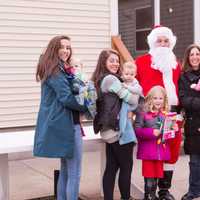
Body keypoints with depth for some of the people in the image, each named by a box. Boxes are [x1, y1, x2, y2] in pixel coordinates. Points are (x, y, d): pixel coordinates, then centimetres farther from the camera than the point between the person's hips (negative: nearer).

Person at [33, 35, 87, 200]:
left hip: (60, 124, 10)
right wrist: (88, 107, -7)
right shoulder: (56, 71, -12)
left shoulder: (62, 69, 17)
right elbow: (66, 98, -19)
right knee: (74, 173, -5)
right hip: (66, 124, -10)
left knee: (66, 170, 17)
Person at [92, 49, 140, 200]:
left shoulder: (99, 80, 14)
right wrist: (136, 93, 7)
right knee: (126, 166, 4)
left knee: (111, 167, 11)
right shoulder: (111, 79, -14)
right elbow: (133, 100, -13)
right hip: (118, 130, -8)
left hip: (108, 131, 8)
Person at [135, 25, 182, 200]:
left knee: (172, 149, 7)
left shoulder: (175, 62, 18)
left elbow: (179, 87, 17)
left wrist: (179, 110, 10)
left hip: (172, 112, 5)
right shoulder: (142, 61, 3)